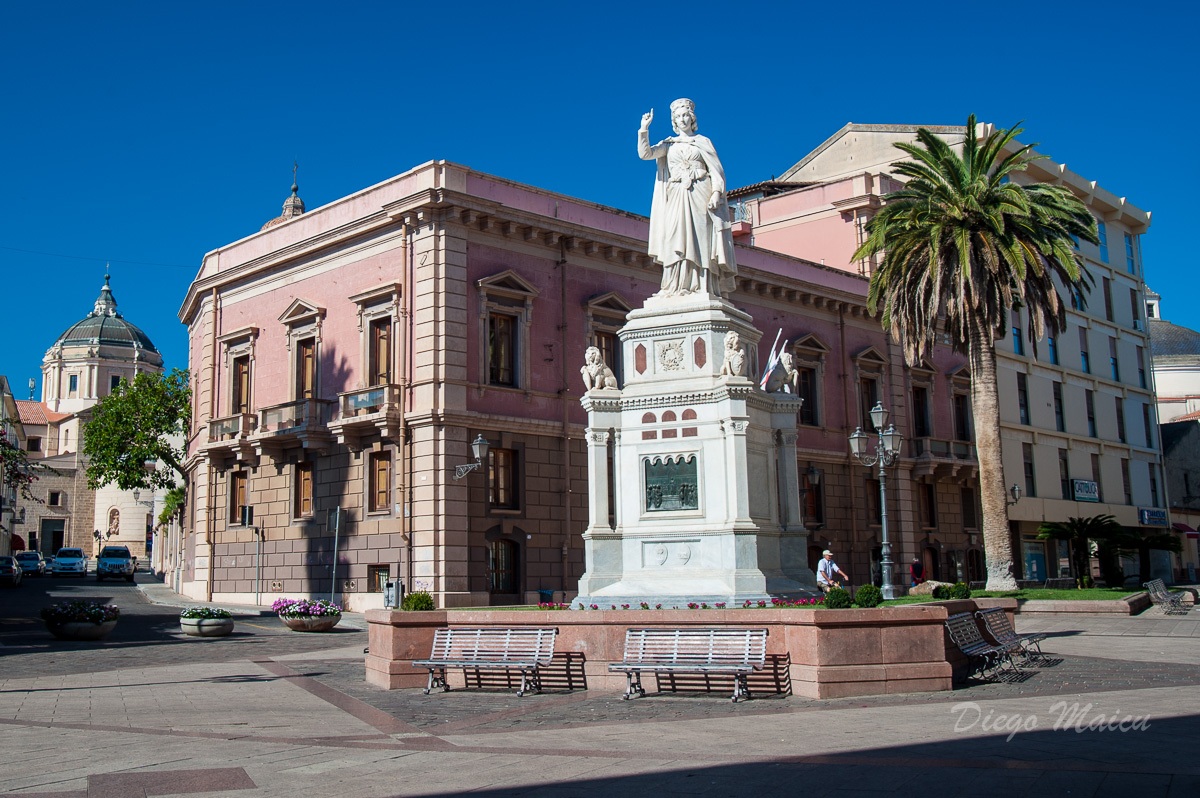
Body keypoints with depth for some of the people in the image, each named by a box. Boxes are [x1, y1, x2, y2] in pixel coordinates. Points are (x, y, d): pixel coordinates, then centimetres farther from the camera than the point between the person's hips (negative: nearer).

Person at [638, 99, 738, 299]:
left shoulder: (703, 141, 12)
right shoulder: (668, 144, 16)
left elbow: (716, 170, 4)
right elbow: (645, 154, 2)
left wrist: (716, 192, -11)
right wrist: (644, 129, -7)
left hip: (700, 196, -2)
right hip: (676, 198, 2)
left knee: (700, 242, -10)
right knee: (677, 241, -10)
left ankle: (702, 288, -15)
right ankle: (676, 287, -16)